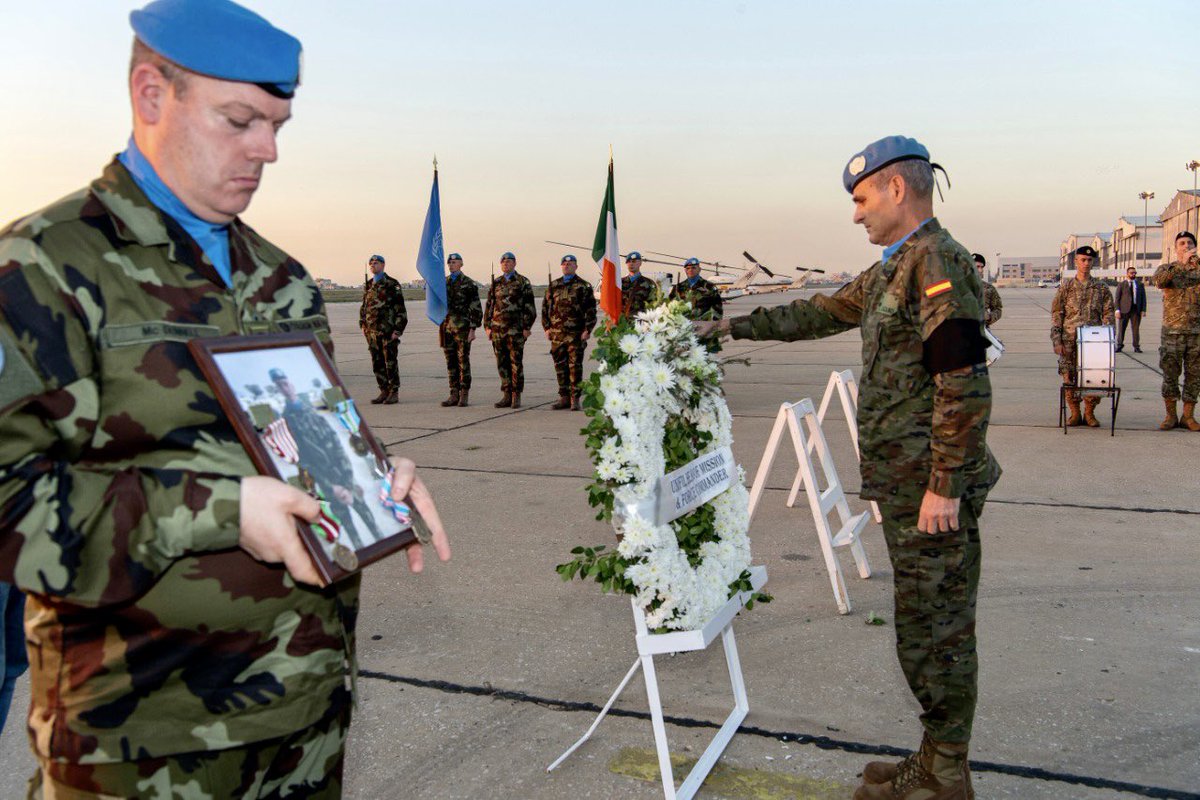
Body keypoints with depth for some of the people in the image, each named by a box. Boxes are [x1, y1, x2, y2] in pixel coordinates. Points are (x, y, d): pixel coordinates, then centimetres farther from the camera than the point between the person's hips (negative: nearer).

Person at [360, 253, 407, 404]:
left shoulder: (392, 284, -5)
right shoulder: (367, 286, 14)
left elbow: (400, 308, -8)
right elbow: (363, 307, 23)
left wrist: (398, 329, -13)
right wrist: (363, 325, 13)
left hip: (388, 331, -6)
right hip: (372, 331, 6)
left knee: (390, 362, -3)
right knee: (377, 363, 8)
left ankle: (394, 393, 4)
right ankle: (384, 391, 16)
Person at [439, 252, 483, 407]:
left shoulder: (469, 284, -3)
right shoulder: (443, 283, 13)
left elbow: (476, 308, -6)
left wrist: (473, 329, -12)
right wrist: (440, 328, 13)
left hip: (462, 328, -5)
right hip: (446, 328, 5)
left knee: (463, 361, -2)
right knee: (451, 362, 6)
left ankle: (464, 395, 3)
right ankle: (454, 395, 12)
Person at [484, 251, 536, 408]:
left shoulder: (523, 283, 1)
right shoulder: (495, 283, 14)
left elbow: (530, 307, -2)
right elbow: (489, 306, 16)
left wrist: (527, 327, -8)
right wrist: (487, 326, 8)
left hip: (516, 329, -4)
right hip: (497, 329, 4)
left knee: (516, 363, -4)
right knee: (502, 363, 6)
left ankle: (516, 396, 1)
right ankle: (506, 395, 13)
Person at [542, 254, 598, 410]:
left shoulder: (584, 286, 2)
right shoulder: (553, 286, 13)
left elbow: (591, 310, -1)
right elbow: (545, 307, 15)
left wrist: (587, 330, -8)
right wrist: (547, 327, 7)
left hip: (576, 333, -4)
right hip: (557, 333, 4)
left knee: (575, 366, -2)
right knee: (560, 366, 8)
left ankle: (575, 399, 3)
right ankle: (564, 397, 17)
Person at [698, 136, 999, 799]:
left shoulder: (938, 263, -15)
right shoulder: (894, 269, 17)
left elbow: (964, 386, -21)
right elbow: (823, 313, 27)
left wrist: (946, 486, -21)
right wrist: (734, 326, 26)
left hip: (931, 490, -10)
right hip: (906, 483, 10)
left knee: (935, 631, 2)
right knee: (927, 626, 15)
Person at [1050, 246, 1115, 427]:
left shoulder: (1102, 289, 9)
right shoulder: (1066, 287, 7)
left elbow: (1108, 316, 7)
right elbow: (1056, 315, 4)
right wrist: (1056, 341, -4)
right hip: (1069, 342, 0)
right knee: (1069, 378, -1)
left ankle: (1089, 413, 13)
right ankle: (1075, 414, 13)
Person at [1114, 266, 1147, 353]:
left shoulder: (1140, 285, 14)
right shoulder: (1121, 284, 7)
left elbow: (1143, 298, 12)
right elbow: (1117, 298, 3)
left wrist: (1143, 310, 2)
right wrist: (1117, 310, -7)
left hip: (1136, 310, 2)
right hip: (1124, 310, -2)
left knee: (1136, 329, 1)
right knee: (1121, 328, -1)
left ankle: (1136, 347, 8)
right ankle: (1119, 346, 9)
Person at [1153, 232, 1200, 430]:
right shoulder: (1167, 269, 5)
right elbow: (1159, 281, -17)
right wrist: (1181, 264, -26)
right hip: (1173, 332, -1)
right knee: (1170, 375, 1)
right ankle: (1170, 416, 10)